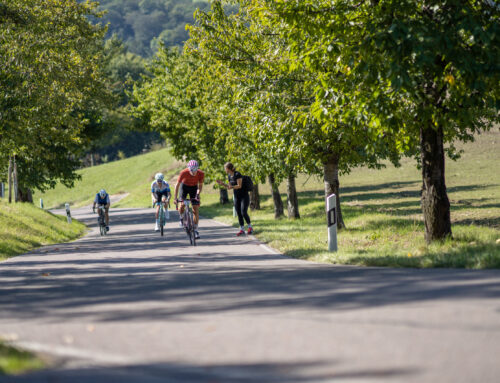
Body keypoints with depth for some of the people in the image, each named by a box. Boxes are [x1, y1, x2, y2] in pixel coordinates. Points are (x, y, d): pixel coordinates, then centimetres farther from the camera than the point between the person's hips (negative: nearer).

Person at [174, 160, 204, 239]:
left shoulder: (201, 174, -27)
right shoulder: (184, 173, -32)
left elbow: (200, 186, -13)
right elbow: (177, 185, -22)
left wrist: (198, 194, -31)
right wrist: (175, 198, -27)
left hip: (194, 188, 1)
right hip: (184, 186, -1)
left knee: (196, 210, -7)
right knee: (182, 204, -23)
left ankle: (195, 230, 0)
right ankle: (182, 218, 9)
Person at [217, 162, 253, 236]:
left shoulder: (237, 174, -18)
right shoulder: (229, 176, 6)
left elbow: (239, 186, -20)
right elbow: (229, 186, 14)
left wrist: (232, 187, -34)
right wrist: (222, 184, 1)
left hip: (244, 196, -7)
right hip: (237, 197, 7)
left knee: (243, 213, -13)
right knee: (239, 213, 2)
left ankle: (250, 227, 2)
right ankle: (242, 229, 7)